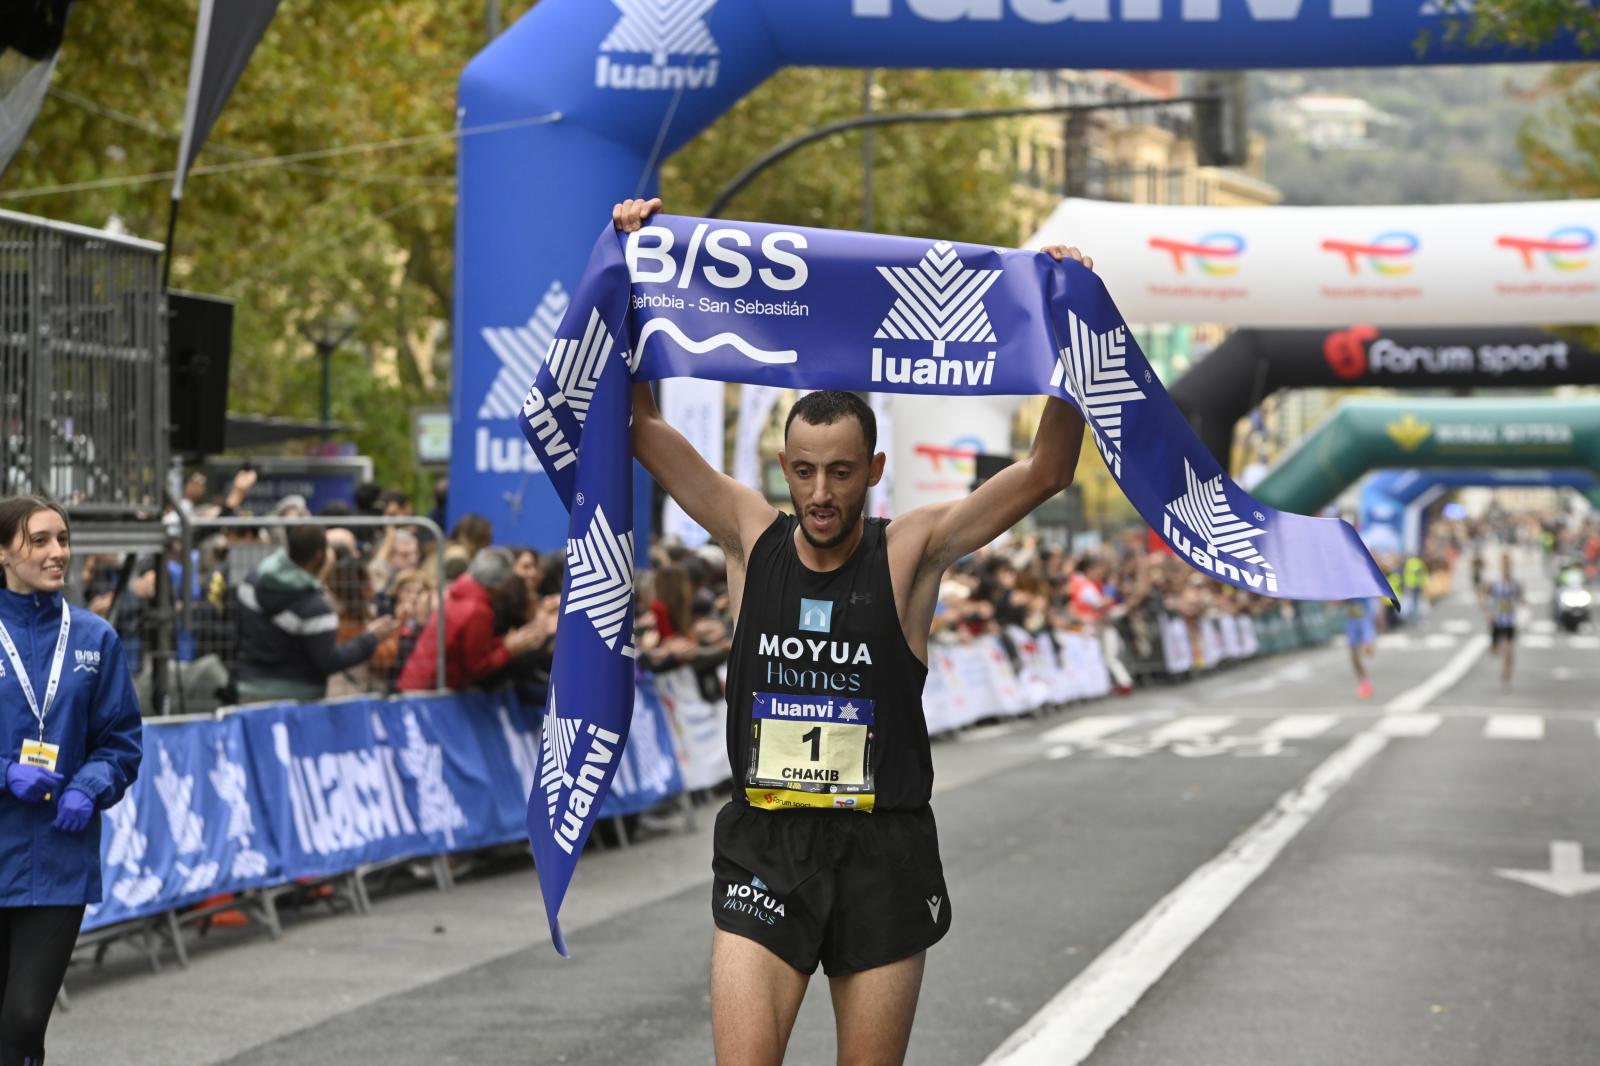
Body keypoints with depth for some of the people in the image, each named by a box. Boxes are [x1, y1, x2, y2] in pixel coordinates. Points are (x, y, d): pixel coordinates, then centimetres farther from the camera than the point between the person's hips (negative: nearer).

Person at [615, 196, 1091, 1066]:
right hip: (764, 847, 1)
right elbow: (640, 424, -1)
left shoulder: (912, 553, -3)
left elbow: (1048, 470, -10)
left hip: (882, 854, 0)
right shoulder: (751, 538, 1)